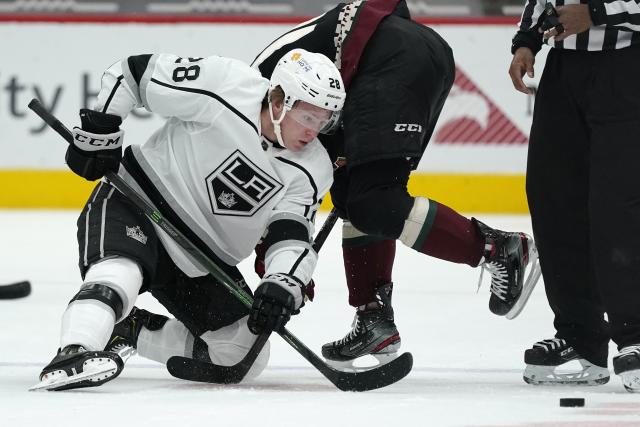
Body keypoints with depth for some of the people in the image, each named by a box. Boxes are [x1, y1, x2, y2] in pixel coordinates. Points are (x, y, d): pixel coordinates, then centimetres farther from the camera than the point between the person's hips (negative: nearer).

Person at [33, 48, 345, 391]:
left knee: (244, 357, -2)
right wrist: (99, 131, -15)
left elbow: (293, 237, -16)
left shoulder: (313, 170, -7)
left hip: (204, 262, 6)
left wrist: (284, 284, -35)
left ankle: (129, 329, 9)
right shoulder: (223, 87, -21)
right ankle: (72, 355, -55)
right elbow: (132, 72, -12)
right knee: (120, 272, -39)